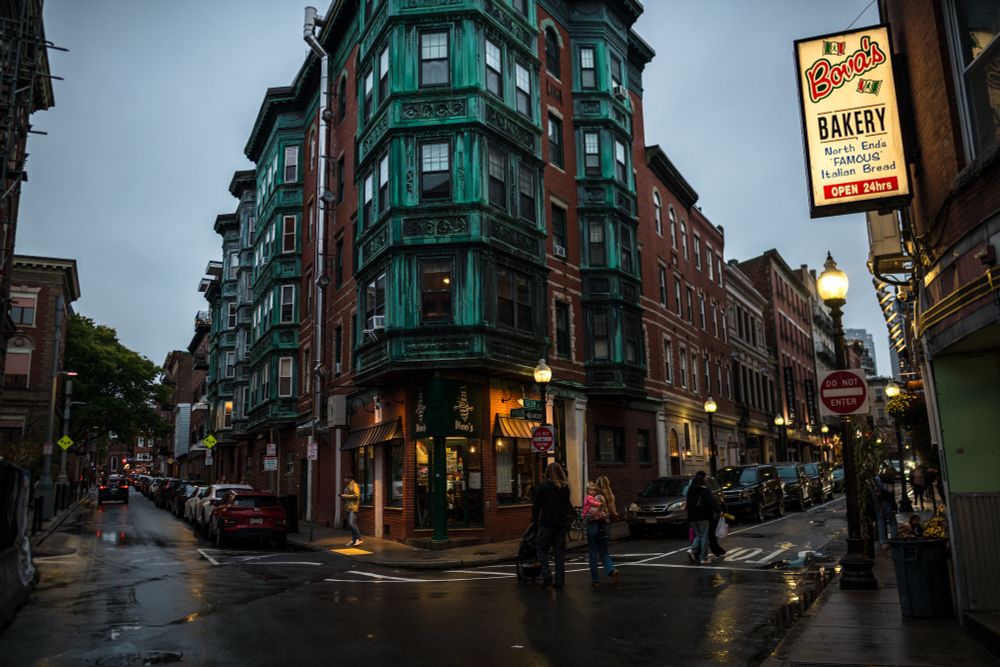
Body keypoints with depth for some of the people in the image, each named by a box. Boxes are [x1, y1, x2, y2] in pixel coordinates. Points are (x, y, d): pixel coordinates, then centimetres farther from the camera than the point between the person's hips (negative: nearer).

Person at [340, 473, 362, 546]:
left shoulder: (354, 485, -8)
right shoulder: (347, 486, 20)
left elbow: (357, 496, -18)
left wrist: (345, 496, -16)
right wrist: (342, 496, 11)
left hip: (353, 507, -10)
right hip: (348, 507, 10)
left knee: (352, 523, -17)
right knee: (350, 524, 9)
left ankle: (359, 539, -10)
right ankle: (353, 540, 14)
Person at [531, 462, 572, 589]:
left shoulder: (542, 486, -8)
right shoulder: (566, 488, 4)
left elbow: (536, 505, -3)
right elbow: (567, 505, 10)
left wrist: (534, 519, 11)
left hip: (546, 524, -3)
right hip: (561, 524, 4)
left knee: (542, 550, 8)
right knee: (560, 553, 8)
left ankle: (546, 577, -4)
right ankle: (559, 581, 8)